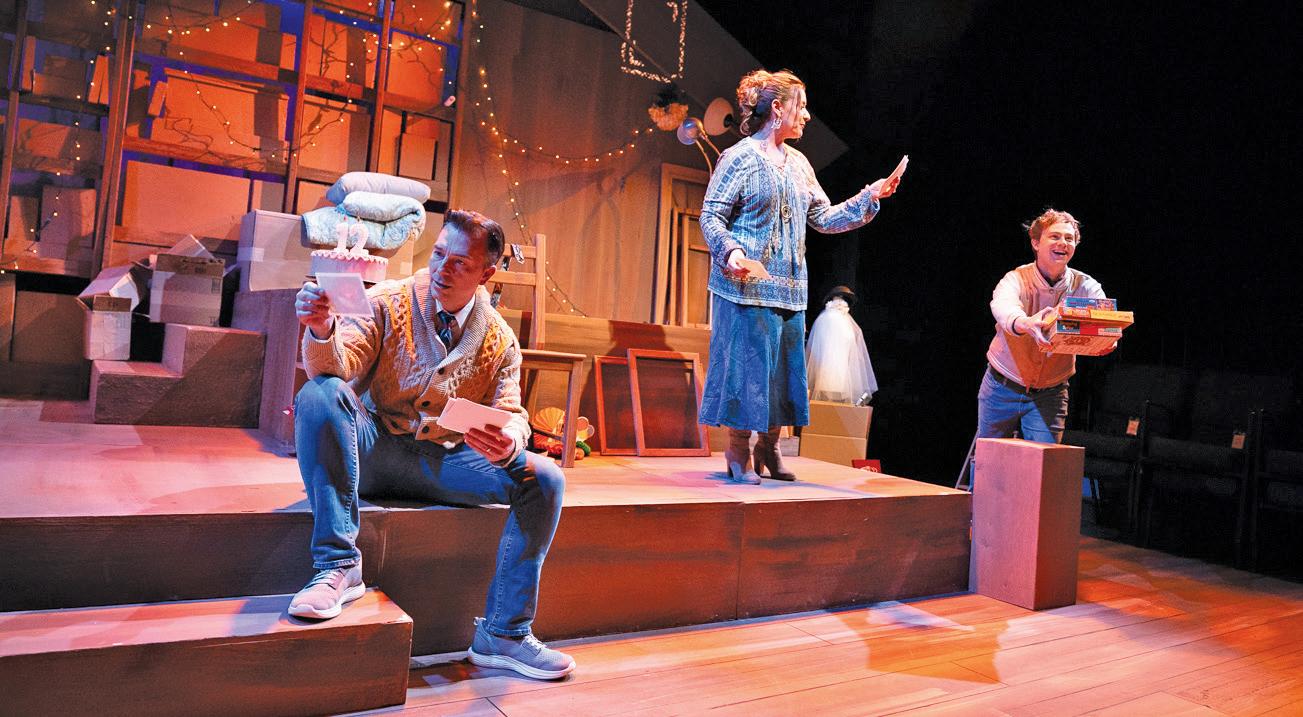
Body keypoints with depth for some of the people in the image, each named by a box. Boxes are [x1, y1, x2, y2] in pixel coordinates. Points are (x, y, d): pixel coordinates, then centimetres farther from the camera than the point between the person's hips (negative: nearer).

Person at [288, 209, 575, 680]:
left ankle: (503, 634, -8)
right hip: (374, 447, -2)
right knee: (320, 394, -31)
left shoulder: (500, 340, 3)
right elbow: (335, 364, -16)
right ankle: (338, 565, -26)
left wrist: (508, 442, -28)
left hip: (447, 461, 2)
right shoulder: (388, 303, -3)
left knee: (543, 478, -19)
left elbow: (510, 413, -3)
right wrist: (322, 329, -41)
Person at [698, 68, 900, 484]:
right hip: (747, 285, -7)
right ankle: (738, 453, 9)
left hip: (789, 288, 7)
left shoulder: (798, 164, 16)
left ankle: (768, 448, 23)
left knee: (785, 369, 9)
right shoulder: (740, 158, -5)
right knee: (747, 365, -4)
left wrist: (870, 198, 9)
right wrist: (730, 251, -26)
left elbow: (825, 218, 17)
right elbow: (711, 216, -9)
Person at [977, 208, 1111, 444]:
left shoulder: (1085, 286, -6)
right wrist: (1024, 323, -62)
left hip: (1050, 393, 2)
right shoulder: (1017, 279, -15)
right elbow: (1002, 305, -38)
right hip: (1002, 389, -1)